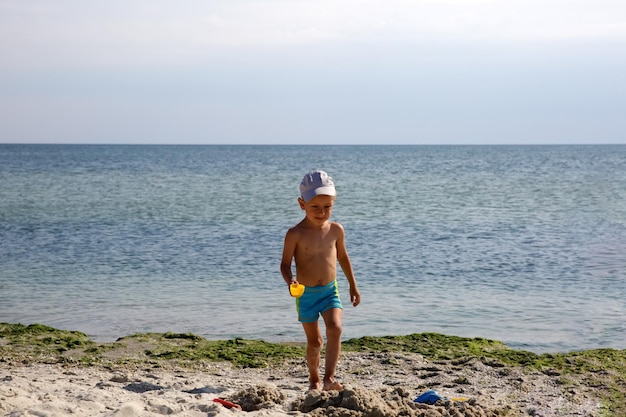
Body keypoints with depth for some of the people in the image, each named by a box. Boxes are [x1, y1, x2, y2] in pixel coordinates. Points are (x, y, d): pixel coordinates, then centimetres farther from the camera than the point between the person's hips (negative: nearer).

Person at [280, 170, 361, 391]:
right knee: (314, 341, 9)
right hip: (306, 293, -2)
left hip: (330, 291, 2)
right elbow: (285, 263, -10)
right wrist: (290, 280, -32)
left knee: (335, 329, -21)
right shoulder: (295, 234, -12)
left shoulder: (336, 230, -1)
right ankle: (314, 379, 30)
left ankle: (329, 378, -22)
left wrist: (353, 286, 19)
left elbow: (342, 257, 14)